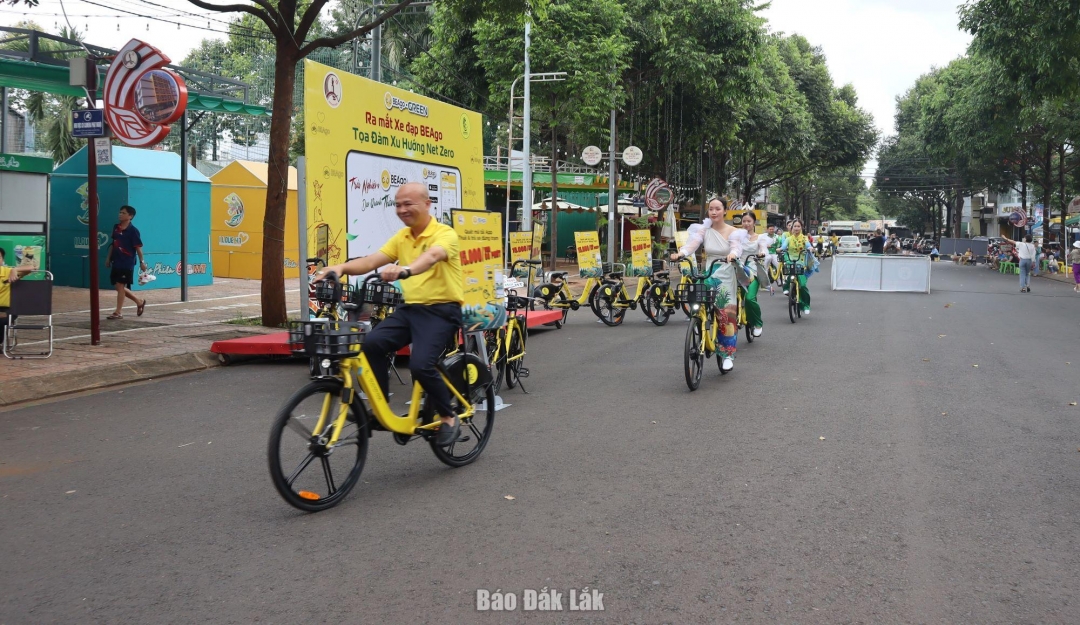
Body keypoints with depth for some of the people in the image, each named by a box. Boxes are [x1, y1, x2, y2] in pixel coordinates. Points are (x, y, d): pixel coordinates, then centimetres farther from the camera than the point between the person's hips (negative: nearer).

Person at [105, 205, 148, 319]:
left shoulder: (133, 230, -10)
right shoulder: (116, 228, 9)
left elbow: (138, 247, -10)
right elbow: (113, 244, 19)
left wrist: (142, 261, -11)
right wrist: (108, 257, 19)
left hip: (127, 263, -7)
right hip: (116, 262, 7)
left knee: (120, 286, -6)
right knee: (117, 286, 10)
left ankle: (118, 312, 1)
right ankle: (139, 302, 26)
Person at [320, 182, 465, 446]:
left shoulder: (445, 234, -9)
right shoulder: (401, 237, 12)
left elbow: (431, 256, -32)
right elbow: (373, 260, -1)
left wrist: (404, 270, -53)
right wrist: (341, 267, -21)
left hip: (441, 310, -6)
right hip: (410, 307, 6)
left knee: (420, 364, -26)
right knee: (371, 344, -18)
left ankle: (450, 418, -2)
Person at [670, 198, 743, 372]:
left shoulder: (733, 231, -2)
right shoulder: (705, 231, 3)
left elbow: (737, 246, -21)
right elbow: (693, 243, -15)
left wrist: (733, 254, -46)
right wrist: (681, 253, -37)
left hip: (726, 277, -2)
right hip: (708, 276, 2)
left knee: (727, 314, -9)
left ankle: (728, 354, -1)